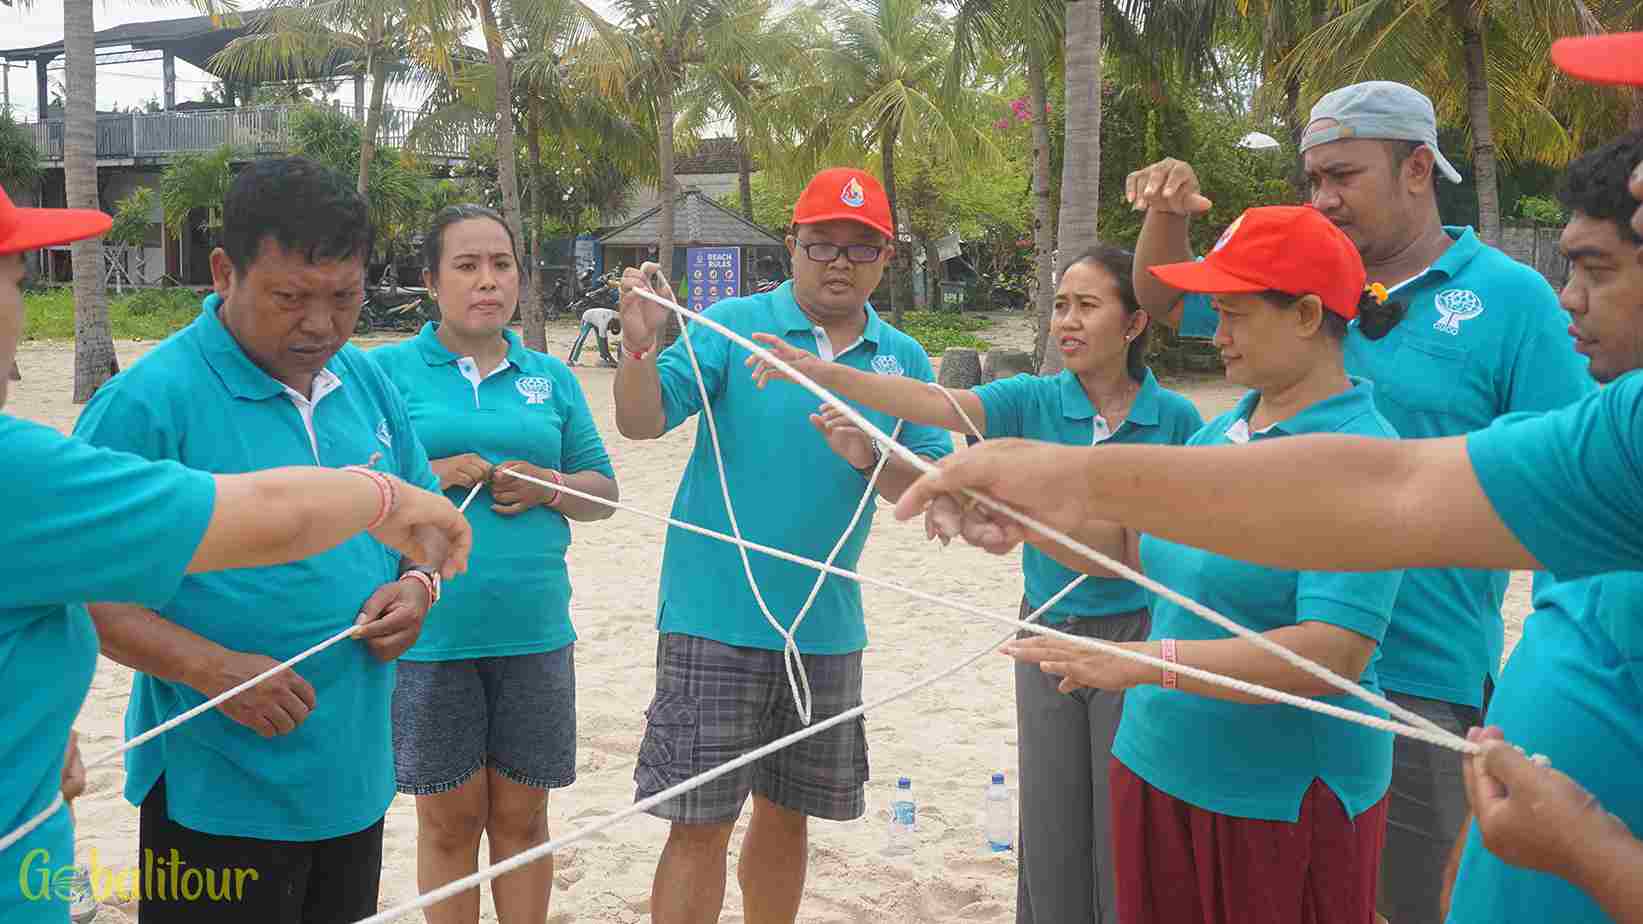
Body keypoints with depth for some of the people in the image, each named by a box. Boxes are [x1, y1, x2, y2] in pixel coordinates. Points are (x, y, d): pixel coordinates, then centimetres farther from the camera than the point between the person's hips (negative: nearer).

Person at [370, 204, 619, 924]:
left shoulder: (551, 377, 10)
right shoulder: (386, 370, 1)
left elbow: (602, 490, 13)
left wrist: (547, 487, -7)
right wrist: (426, 478, -16)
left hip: (534, 633, 2)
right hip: (429, 633, -2)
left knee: (521, 817, 11)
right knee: (449, 820, 8)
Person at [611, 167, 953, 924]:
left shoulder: (903, 359, 5)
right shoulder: (732, 324, -4)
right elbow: (641, 423, -12)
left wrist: (870, 459, -17)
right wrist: (640, 345, -30)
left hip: (828, 627, 4)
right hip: (718, 617, -4)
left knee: (788, 815, 17)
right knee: (700, 825, 0)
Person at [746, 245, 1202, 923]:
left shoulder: (1175, 419, -7)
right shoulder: (1035, 402, -5)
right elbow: (937, 404, -21)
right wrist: (823, 373, -32)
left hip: (1136, 635, -2)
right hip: (1047, 634, 2)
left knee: (1124, 836, 6)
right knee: (1049, 832, 13)